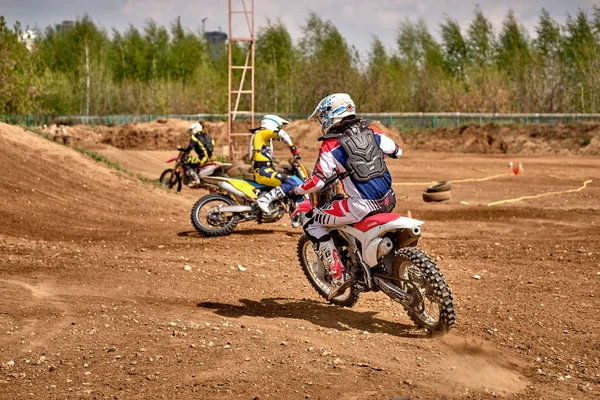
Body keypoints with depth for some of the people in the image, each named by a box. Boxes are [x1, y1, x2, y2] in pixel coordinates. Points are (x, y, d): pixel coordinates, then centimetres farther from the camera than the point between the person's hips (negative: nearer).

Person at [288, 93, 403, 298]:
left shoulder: (331, 145, -6)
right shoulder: (371, 131, 9)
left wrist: (295, 191, 6)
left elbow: (318, 180, -10)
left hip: (362, 206, -7)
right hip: (388, 200, 7)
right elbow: (397, 151, 20)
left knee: (312, 221, 8)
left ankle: (339, 275, 4)